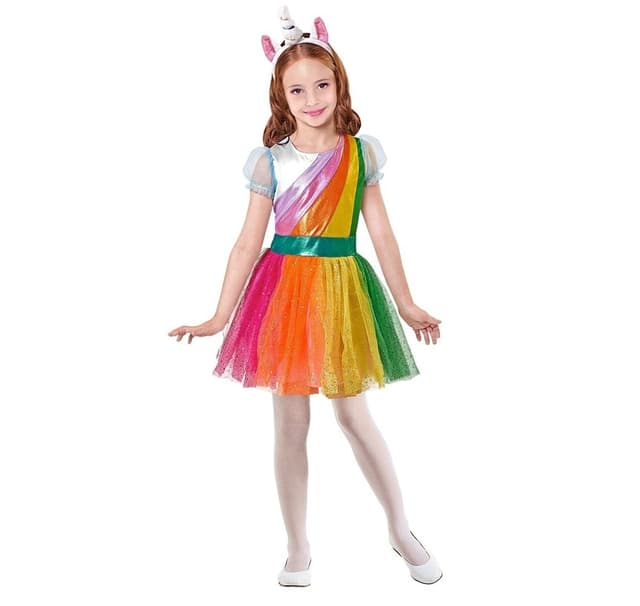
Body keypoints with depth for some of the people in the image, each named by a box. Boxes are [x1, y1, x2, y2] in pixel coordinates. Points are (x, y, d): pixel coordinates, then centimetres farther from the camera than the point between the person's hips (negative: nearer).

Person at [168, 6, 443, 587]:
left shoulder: (361, 153, 2)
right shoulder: (269, 161, -1)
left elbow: (382, 234, 4)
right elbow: (249, 242, 0)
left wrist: (407, 305, 4)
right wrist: (220, 316, -2)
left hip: (342, 288, 0)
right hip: (284, 287, 0)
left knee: (354, 414, 6)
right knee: (291, 423, 7)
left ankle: (402, 531, 28)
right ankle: (298, 548, 24)